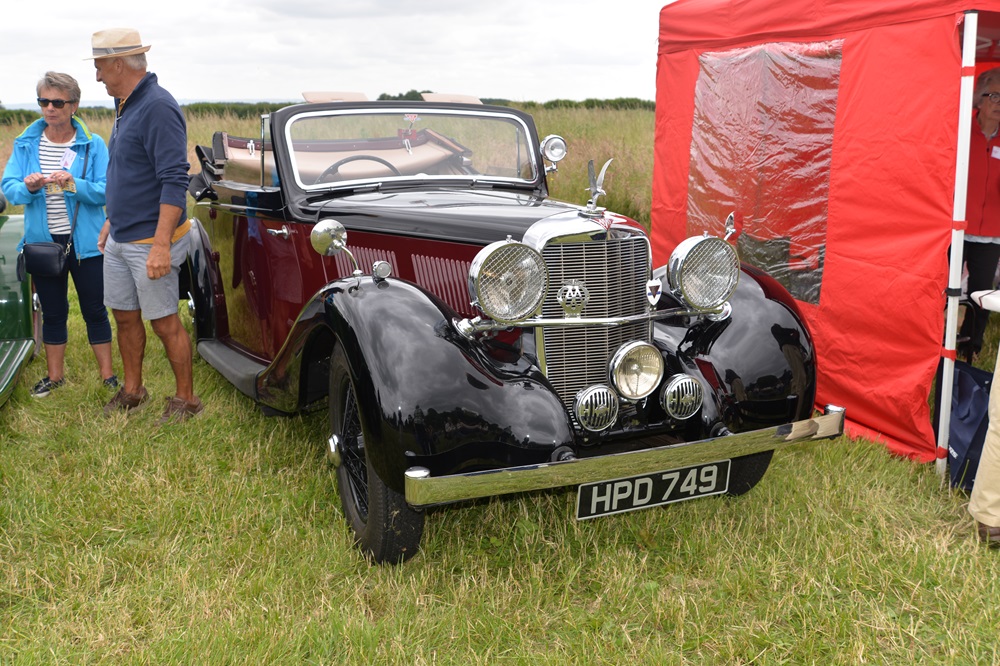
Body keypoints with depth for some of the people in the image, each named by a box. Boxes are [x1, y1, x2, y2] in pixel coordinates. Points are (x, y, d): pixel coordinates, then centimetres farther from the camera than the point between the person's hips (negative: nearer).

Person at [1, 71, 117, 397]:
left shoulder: (93, 144, -3)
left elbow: (105, 191, -10)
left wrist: (74, 184, -26)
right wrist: (28, 188, -22)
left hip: (85, 242, -2)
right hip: (43, 241, 3)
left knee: (94, 309, 5)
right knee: (52, 311, 13)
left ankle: (107, 375, 16)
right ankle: (55, 376, 26)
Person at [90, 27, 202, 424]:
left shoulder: (158, 108, -18)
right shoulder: (126, 106, 12)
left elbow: (174, 182, -24)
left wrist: (161, 245, -27)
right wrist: (111, 222, 24)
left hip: (150, 242, -9)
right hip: (119, 240, 9)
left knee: (164, 322, -1)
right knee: (125, 316, 16)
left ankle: (186, 399, 13)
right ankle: (132, 391, 30)